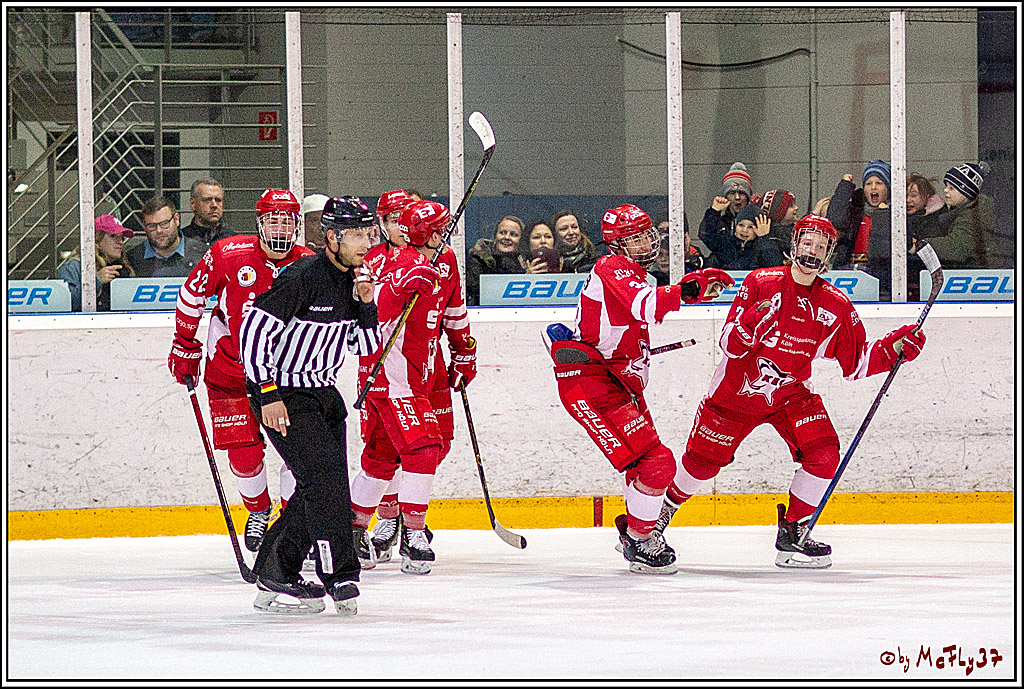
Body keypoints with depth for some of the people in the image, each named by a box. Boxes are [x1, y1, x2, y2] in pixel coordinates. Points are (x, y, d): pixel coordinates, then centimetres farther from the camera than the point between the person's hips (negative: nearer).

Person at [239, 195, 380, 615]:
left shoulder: (353, 279, 6)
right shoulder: (303, 277, -20)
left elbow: (365, 345, 12)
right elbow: (254, 328, -22)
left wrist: (365, 303, -7)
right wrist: (268, 394, -24)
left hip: (322, 392, 9)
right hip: (281, 394, -9)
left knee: (324, 486, 6)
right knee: (324, 479, -17)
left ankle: (273, 576, 16)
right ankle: (339, 576, -15)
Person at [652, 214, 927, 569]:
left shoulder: (837, 305, -5)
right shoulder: (761, 284, -14)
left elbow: (854, 363, 2)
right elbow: (730, 344, -17)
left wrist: (892, 347, -12)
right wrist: (752, 321, -37)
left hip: (792, 394, 2)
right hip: (737, 390, -2)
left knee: (824, 454, -17)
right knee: (703, 460, 4)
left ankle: (793, 534, -2)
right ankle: (661, 512, 32)